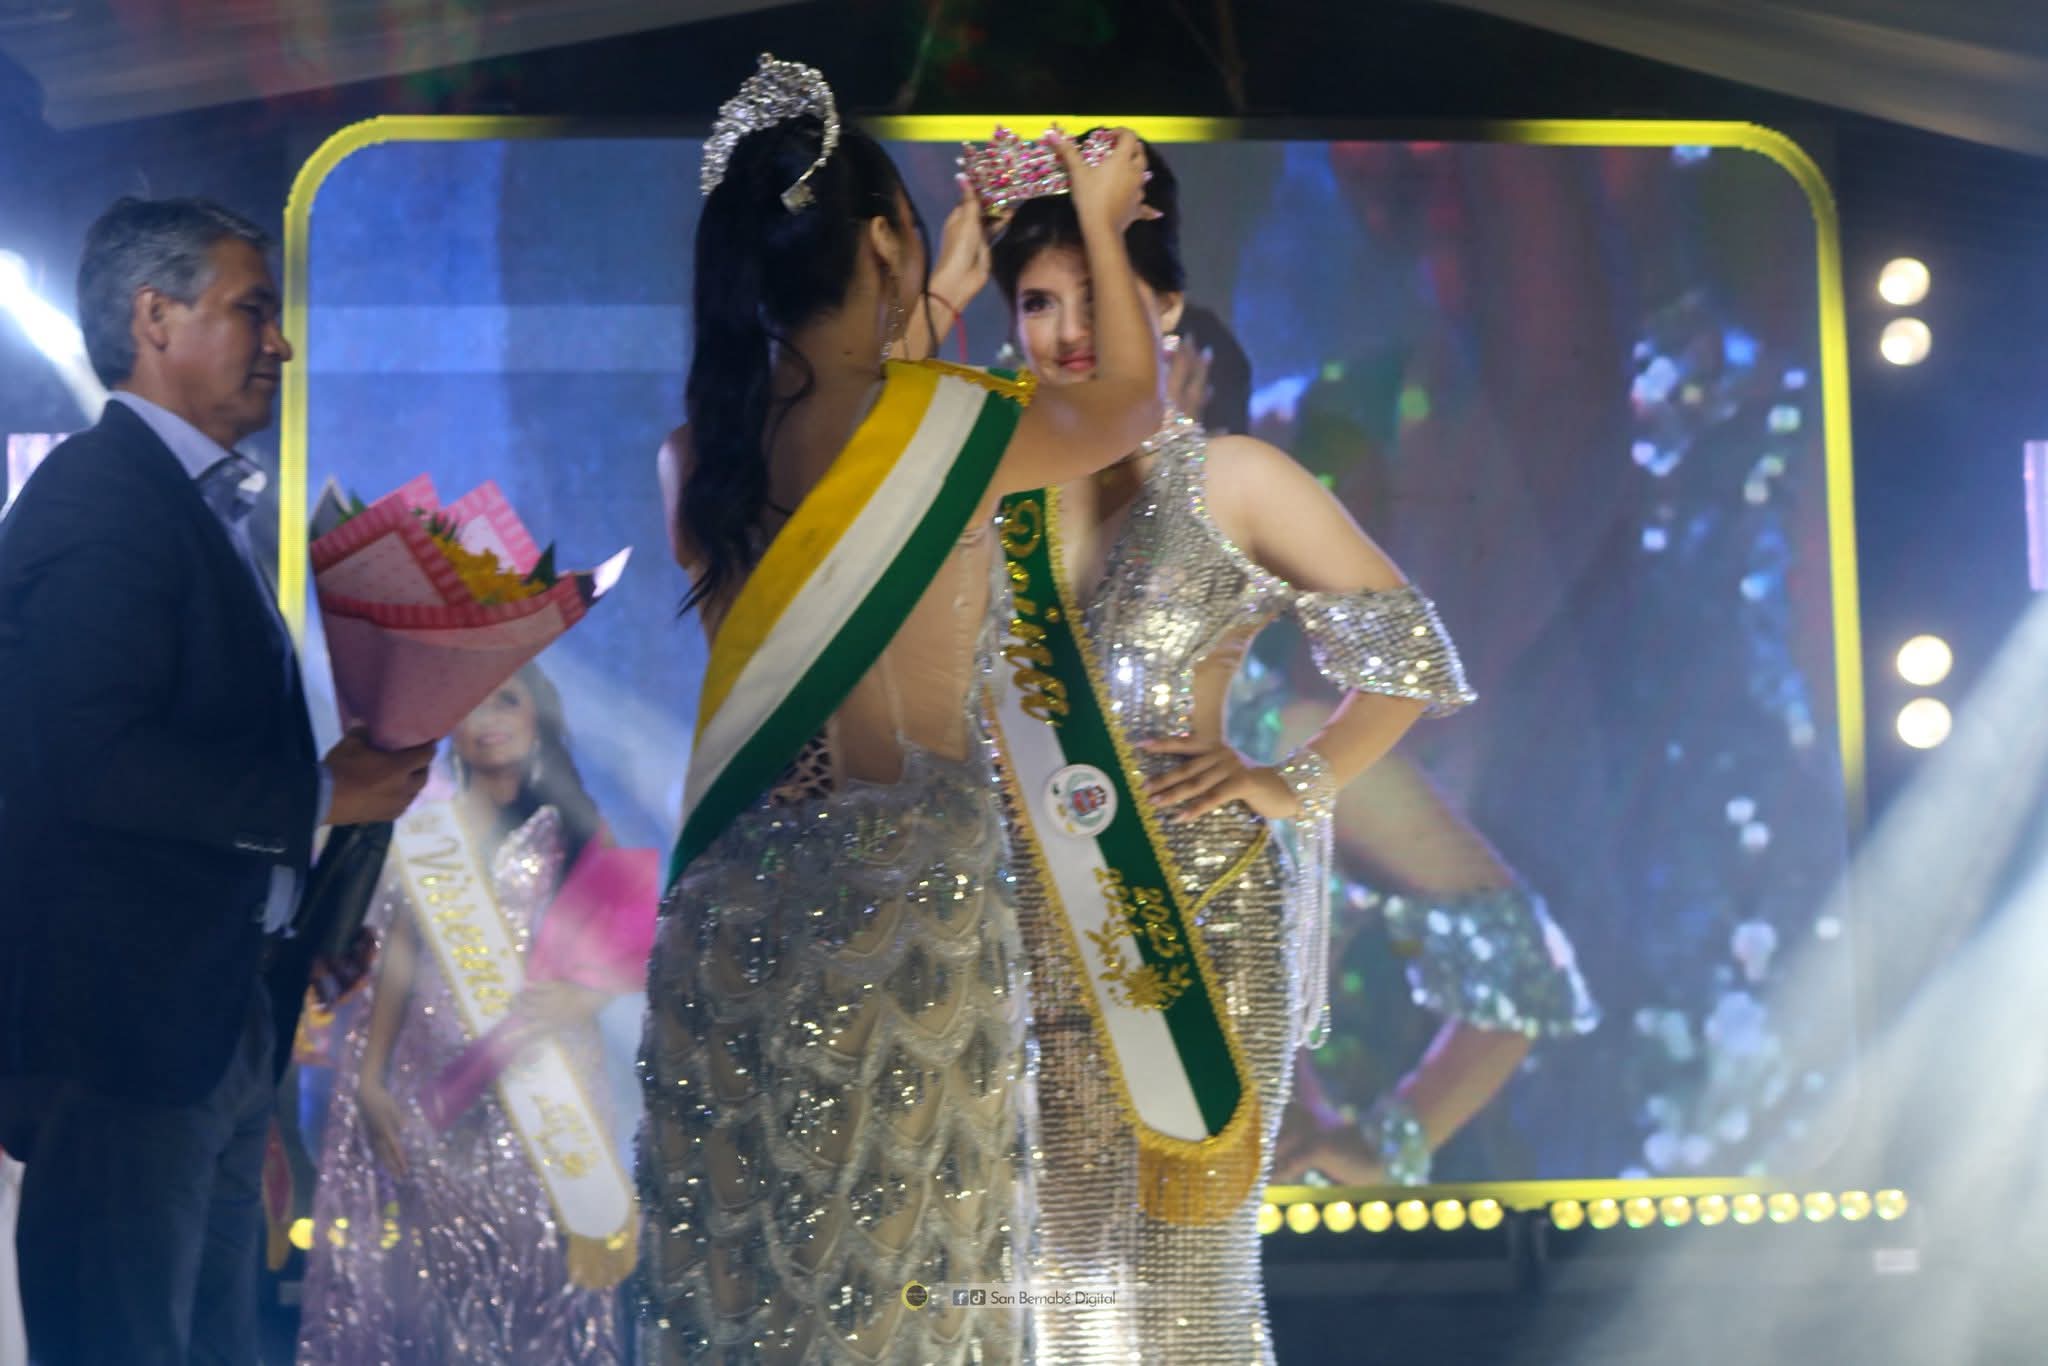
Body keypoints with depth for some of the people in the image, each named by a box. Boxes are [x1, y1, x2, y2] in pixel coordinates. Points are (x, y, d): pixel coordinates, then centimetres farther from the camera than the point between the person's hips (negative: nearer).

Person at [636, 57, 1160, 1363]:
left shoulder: (705, 449, 2)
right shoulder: (951, 423, -10)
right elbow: (1131, 402, 11)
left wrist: (934, 309, 30)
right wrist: (1102, 228, 23)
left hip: (731, 898, 5)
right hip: (907, 888, -5)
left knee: (739, 1253, 11)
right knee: (897, 1251, 4)